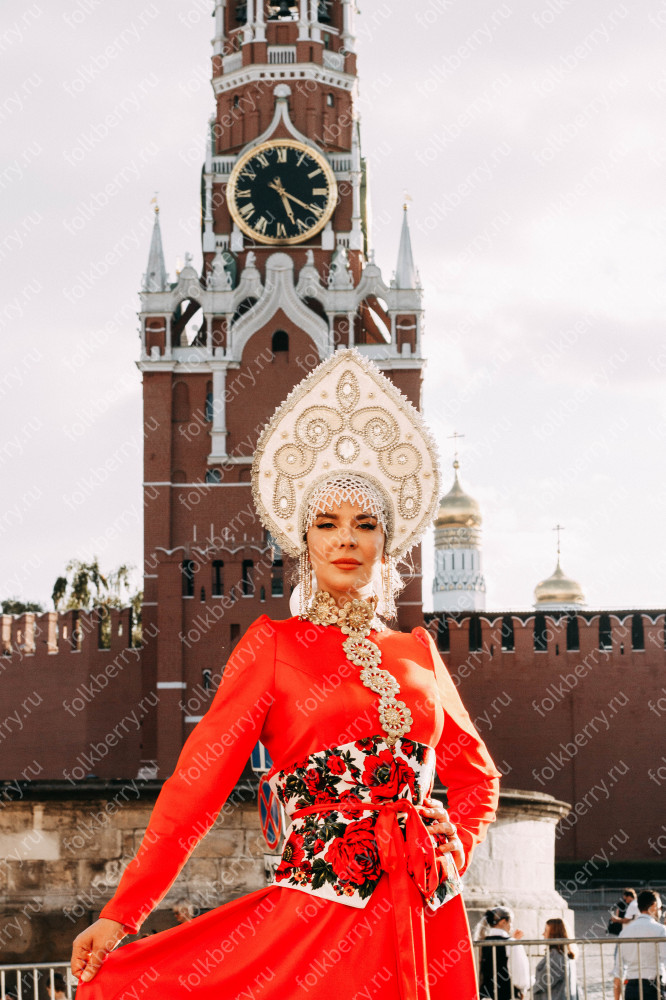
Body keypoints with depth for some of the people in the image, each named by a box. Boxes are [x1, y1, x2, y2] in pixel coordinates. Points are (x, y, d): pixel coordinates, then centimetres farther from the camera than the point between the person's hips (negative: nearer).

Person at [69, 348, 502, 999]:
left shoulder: (417, 651, 13)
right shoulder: (274, 646, 3)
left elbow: (477, 774, 24)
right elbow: (199, 777, -3)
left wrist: (453, 850, 3)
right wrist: (121, 913, -9)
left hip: (427, 917, 4)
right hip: (320, 910, -4)